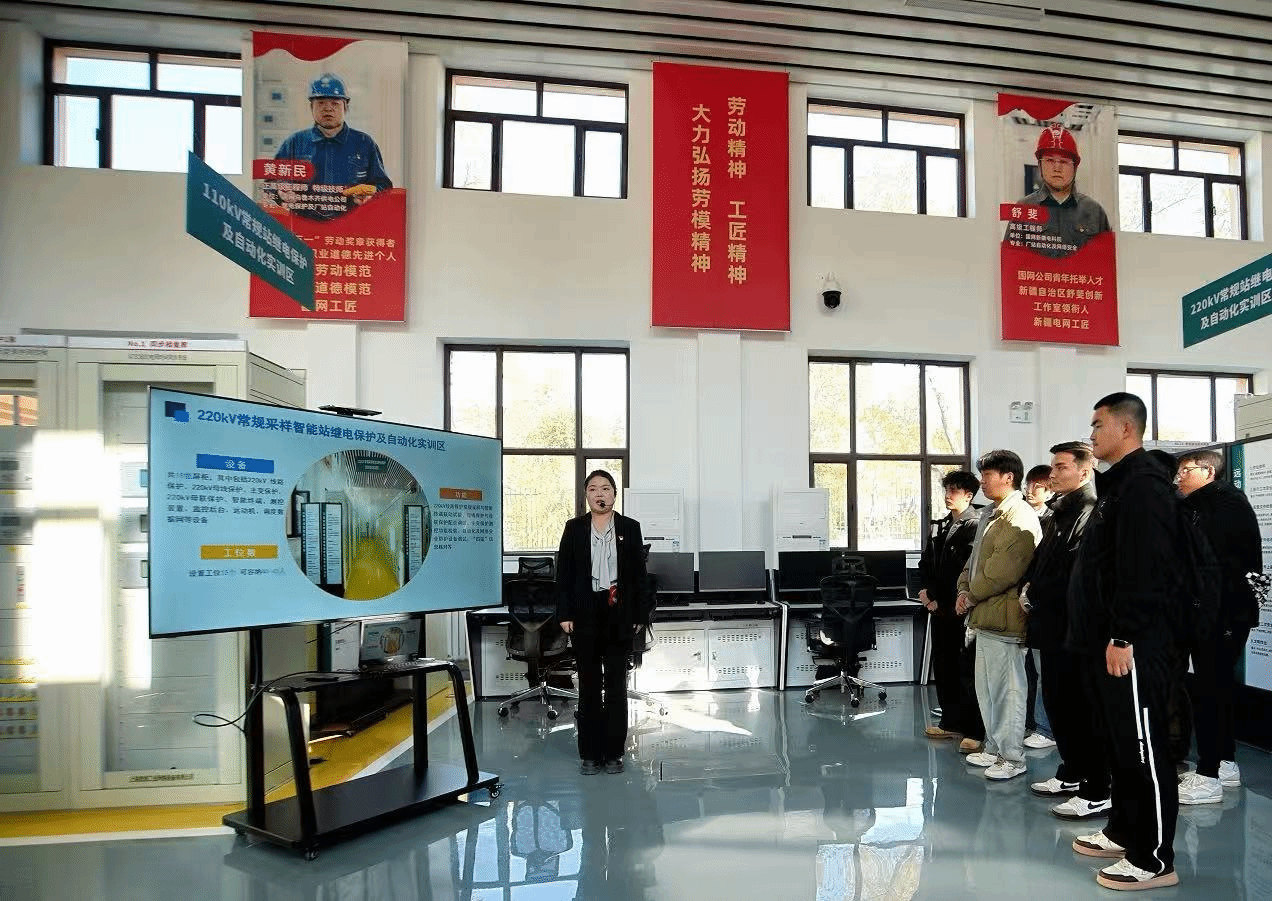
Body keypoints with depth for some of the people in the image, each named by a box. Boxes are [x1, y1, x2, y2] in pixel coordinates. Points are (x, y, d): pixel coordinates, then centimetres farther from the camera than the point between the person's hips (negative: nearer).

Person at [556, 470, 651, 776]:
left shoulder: (630, 528, 4)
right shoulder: (574, 528, 5)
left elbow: (639, 574, 4)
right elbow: (564, 573, 3)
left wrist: (640, 615, 0)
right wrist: (564, 614, -4)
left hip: (619, 614, 0)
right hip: (585, 615, 0)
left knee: (616, 684, 5)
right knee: (589, 684, 7)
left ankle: (613, 752, 16)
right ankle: (590, 753, 16)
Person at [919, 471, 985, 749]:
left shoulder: (974, 525, -11)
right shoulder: (941, 525, 16)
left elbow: (965, 570, -16)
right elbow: (927, 561, 18)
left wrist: (939, 599, -12)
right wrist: (927, 590, 1)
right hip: (940, 610, 9)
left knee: (968, 671, -4)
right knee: (943, 667, 15)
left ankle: (976, 731, 3)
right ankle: (951, 722, 26)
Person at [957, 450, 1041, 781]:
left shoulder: (1020, 517, -14)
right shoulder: (991, 515, 18)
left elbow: (1005, 568, -22)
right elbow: (976, 558, 22)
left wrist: (972, 595, -11)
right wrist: (964, 589, 6)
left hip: (1003, 616, -10)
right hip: (985, 614, 10)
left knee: (1007, 689, -2)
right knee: (986, 687, 16)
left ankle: (1012, 757, 8)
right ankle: (994, 748, 27)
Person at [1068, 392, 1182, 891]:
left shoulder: (1143, 483, -14)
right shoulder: (1119, 482, 18)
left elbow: (1145, 569, -23)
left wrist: (1124, 637, -23)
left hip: (1132, 646, -10)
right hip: (1105, 642, 11)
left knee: (1143, 748, -3)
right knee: (1118, 743, 18)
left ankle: (1154, 859, 6)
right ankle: (1123, 833, 29)